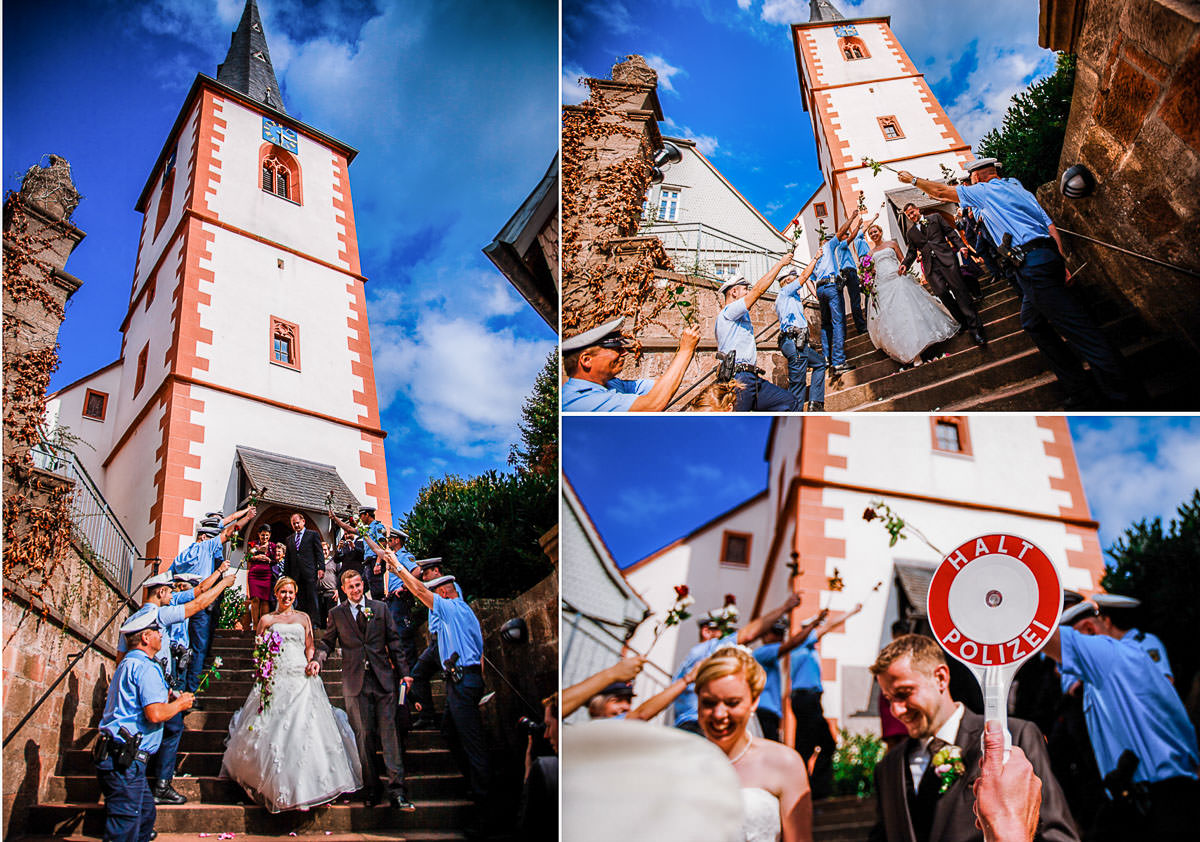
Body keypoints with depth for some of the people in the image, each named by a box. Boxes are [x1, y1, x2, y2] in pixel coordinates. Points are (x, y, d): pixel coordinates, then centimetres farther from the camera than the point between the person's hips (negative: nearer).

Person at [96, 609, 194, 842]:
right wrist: (180, 704, -5)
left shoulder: (127, 663, 21)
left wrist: (171, 700, 20)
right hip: (125, 762, -11)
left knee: (146, 813, 21)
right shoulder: (145, 667, -14)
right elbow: (155, 714, -23)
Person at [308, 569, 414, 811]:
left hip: (383, 679, 0)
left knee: (389, 732, -4)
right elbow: (327, 642, 12)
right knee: (363, 735, 2)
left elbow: (393, 641, 9)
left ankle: (396, 790, -3)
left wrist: (403, 672, 4)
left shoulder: (380, 608, 10)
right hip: (355, 682, 0)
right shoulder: (336, 614, 10)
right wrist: (317, 659, -10)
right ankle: (371, 788, 13)